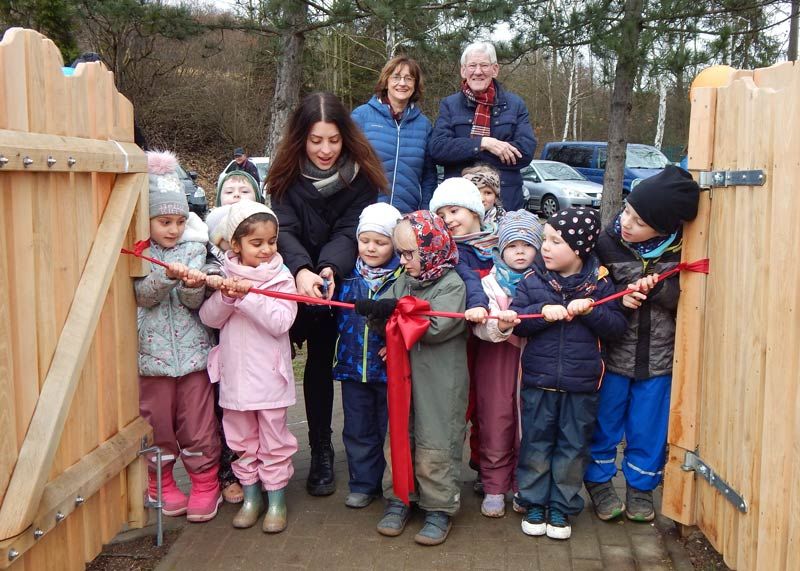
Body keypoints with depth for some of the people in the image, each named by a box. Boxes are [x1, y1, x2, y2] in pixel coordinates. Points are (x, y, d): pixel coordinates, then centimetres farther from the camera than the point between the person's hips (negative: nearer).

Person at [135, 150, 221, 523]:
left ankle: (205, 483, 19)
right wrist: (167, 275, -30)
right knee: (157, 422, 11)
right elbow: (143, 295, -12)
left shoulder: (193, 251, 3)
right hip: (152, 353, 0)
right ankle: (161, 484, 28)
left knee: (198, 423, 5)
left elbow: (195, 301, -6)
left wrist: (193, 284, -28)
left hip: (192, 351, 0)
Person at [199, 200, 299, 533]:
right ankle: (251, 496, 31)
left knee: (273, 441, 7)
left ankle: (276, 501, 21)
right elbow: (209, 318, -3)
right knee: (242, 440, 15)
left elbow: (280, 322, -18)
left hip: (269, 375, -3)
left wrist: (248, 296, -24)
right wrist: (227, 297, -20)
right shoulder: (225, 277, 2)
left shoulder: (281, 278, -8)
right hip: (235, 374, 3)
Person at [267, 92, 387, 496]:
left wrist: (329, 269, -41)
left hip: (338, 285, 0)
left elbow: (349, 232, -21)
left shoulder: (360, 176, -11)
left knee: (321, 363, 2)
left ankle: (321, 452, 17)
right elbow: (284, 230, -22)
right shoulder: (287, 176, -9)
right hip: (293, 284, 1)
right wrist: (301, 270, -43)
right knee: (317, 364, -1)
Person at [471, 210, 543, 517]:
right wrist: (498, 324, -34)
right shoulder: (491, 282, -2)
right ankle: (494, 488, 22)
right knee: (495, 427, 7)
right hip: (497, 362, 0)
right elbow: (481, 327, -13)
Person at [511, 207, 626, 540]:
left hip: (582, 384, 0)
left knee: (573, 446, 10)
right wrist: (543, 311, -22)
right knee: (536, 443, 10)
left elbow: (617, 326, -4)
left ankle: (561, 507, 25)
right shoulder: (533, 282, -1)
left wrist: (590, 311, -20)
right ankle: (534, 503, 26)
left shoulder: (599, 283, -2)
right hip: (538, 381, 0)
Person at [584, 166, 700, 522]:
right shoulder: (607, 243, -11)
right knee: (605, 422, 11)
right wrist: (620, 299, -22)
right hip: (614, 355, -1)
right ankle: (600, 483, 30)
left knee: (649, 427, 13)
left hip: (658, 357, 1)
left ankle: (640, 486, 32)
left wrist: (658, 288, -22)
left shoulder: (679, 250, -9)